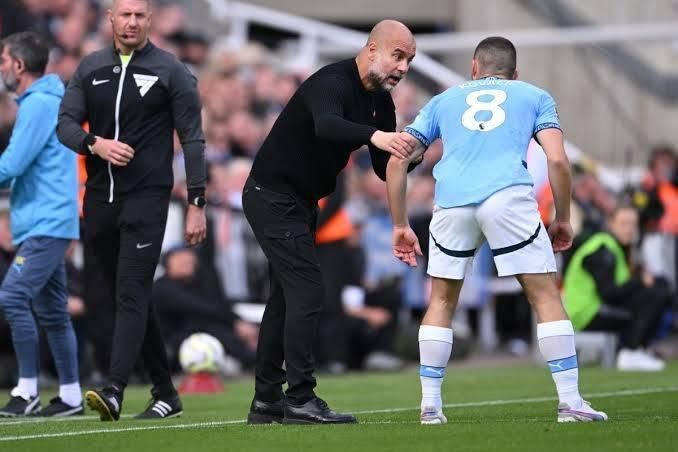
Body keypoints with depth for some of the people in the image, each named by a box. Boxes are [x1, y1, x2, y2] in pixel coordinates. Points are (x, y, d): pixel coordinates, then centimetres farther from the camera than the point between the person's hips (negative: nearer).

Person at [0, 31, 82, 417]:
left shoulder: (39, 103, -13)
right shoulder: (48, 100, 18)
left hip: (45, 223, -10)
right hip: (49, 222, 10)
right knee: (51, 310, 11)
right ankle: (71, 396, 14)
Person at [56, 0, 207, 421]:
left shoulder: (171, 71, -2)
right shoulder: (90, 68, 10)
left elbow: (192, 139, -2)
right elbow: (66, 123, 6)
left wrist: (197, 204, -7)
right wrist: (95, 144, -16)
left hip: (147, 196, -5)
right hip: (99, 197, 5)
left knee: (132, 293, -16)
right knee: (128, 297, 10)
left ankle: (115, 391, -27)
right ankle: (166, 393, 19)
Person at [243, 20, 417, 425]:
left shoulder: (381, 102, 6)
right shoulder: (333, 82, -22)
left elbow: (385, 170, 8)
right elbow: (326, 125, -45)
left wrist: (412, 154, -12)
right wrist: (374, 135, -61)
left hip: (299, 202, 10)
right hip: (272, 195, -10)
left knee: (287, 295, 14)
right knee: (308, 290, -16)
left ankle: (267, 400, 21)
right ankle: (300, 399, -16)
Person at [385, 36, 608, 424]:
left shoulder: (444, 101, 29)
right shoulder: (534, 97, 23)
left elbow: (397, 161, 21)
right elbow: (558, 160, 8)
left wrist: (401, 226, 25)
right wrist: (563, 219, 18)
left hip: (452, 202, 2)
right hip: (508, 197, -2)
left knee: (442, 301, 18)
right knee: (546, 295, 5)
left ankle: (430, 405, 15)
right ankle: (570, 401, -1)